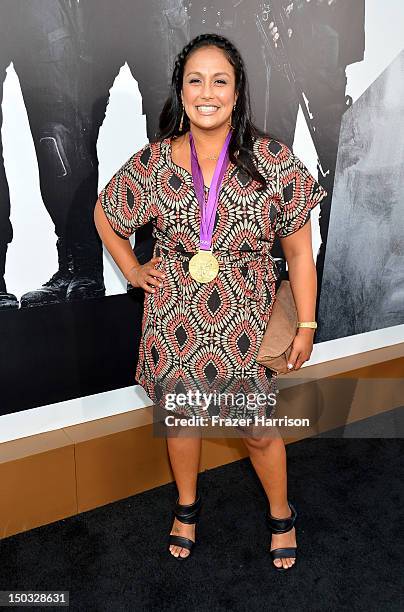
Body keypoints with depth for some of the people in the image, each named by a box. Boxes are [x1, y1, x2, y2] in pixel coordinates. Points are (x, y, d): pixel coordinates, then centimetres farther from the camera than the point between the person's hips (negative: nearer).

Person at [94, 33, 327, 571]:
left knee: (259, 430, 12)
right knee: (180, 416, 19)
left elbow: (299, 250, -6)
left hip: (247, 322, -1)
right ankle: (187, 506, 48)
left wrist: (306, 327, -4)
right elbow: (104, 213, 11)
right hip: (176, 320, 2)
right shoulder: (152, 164, -8)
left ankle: (281, 514, 44)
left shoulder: (274, 162, -12)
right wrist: (132, 270, 4)